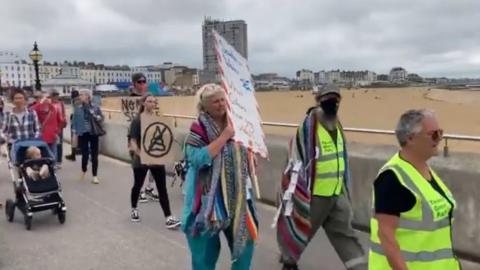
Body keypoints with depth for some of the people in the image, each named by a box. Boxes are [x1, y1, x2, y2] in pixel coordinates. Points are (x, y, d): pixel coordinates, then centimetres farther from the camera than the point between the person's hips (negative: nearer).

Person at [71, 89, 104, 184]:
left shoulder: (95, 107, 0)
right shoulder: (77, 109, 2)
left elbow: (102, 118, 5)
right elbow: (74, 121, 4)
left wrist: (97, 117, -16)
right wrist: (74, 134, 0)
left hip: (93, 134, 0)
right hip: (82, 134, 0)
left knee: (94, 155, 1)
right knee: (85, 154, 2)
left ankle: (94, 176, 9)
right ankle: (83, 171, 31)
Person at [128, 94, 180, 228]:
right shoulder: (137, 120, -8)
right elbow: (133, 140, -13)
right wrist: (137, 151, -30)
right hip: (141, 159, -3)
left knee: (162, 188, 0)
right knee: (138, 185, 14)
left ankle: (168, 218, 0)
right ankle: (134, 209, 39)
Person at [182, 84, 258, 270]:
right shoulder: (198, 129, -12)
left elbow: (245, 151, 19)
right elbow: (198, 158, -27)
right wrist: (224, 136, -24)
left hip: (236, 195, 5)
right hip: (208, 197, -5)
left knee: (244, 240, 15)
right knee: (206, 247, 8)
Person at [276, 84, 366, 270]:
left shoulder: (337, 126, 7)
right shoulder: (309, 127, -18)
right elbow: (297, 162, -17)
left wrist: (344, 188, 21)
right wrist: (300, 194, -18)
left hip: (338, 194, 6)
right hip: (314, 195, -6)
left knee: (346, 235, 8)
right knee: (300, 231, 13)